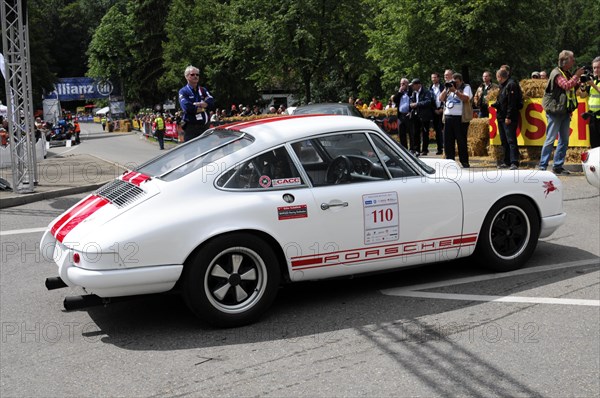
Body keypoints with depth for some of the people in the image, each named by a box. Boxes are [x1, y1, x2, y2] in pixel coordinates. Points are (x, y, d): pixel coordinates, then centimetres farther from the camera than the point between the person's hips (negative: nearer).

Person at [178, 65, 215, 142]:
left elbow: (211, 102, -2)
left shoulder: (203, 90, 15)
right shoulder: (183, 91, -1)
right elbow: (187, 107, -18)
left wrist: (196, 105, -14)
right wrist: (203, 107, -6)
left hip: (205, 126, 5)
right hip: (191, 127, -5)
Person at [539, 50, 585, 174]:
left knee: (564, 140, 8)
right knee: (550, 139, -7)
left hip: (565, 112, 8)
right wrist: (577, 76, -17)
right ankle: (542, 166, -3)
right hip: (555, 111, -8)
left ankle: (558, 166, 13)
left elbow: (573, 88, 21)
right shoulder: (556, 73, -11)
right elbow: (566, 85, -25)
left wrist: (579, 81, 6)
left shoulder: (568, 74, 15)